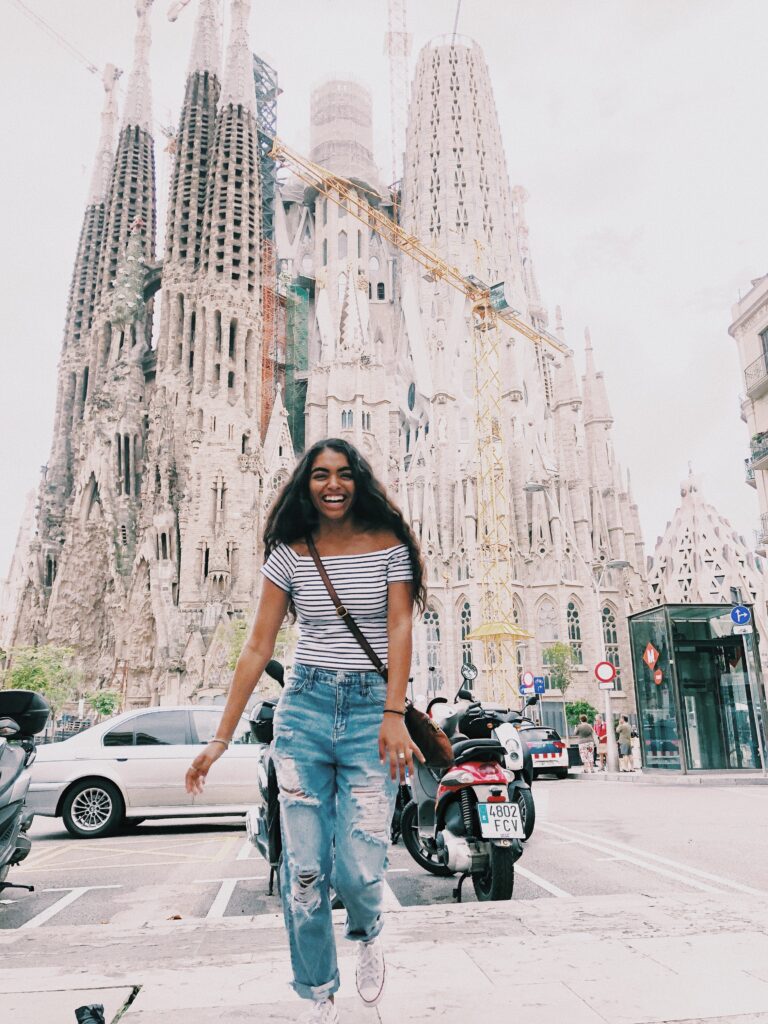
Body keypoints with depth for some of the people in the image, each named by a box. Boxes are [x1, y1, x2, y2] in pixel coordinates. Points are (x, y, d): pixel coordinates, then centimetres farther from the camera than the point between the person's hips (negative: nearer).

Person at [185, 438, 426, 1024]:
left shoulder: (390, 546, 2)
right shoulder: (289, 554, 5)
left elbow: (400, 630, -5)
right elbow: (258, 648, 3)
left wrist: (394, 716, -19)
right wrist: (222, 737, 0)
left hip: (372, 709, -1)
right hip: (305, 707, 2)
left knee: (358, 870, -6)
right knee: (304, 871, 2)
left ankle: (369, 934, 32)